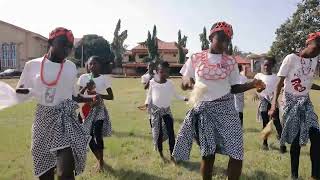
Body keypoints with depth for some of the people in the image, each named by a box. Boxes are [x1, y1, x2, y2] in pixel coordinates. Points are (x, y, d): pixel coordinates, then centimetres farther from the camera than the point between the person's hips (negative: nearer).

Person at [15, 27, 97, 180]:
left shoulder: (71, 67, 4)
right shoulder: (33, 65, -1)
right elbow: (19, 92, 5)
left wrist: (90, 99, -2)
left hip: (66, 120, 0)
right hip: (43, 120, 1)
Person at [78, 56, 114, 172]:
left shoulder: (104, 78, -6)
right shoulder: (83, 77, 1)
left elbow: (111, 96, -6)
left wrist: (100, 95, -22)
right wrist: (85, 87, -18)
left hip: (99, 109, -3)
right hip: (87, 109, 3)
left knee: (97, 135, -9)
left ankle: (101, 161, 13)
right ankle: (99, 159, 29)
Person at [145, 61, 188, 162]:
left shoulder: (170, 83, -4)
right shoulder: (152, 82, -7)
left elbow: (175, 94, 6)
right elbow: (149, 95, 2)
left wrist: (183, 98, -6)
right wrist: (147, 103, -13)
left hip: (167, 110, 1)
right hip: (156, 110, -1)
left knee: (171, 133, -3)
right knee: (158, 133, 4)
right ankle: (161, 155, 22)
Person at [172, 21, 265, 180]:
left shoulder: (230, 62, 5)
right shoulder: (195, 59, 1)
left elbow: (233, 88, 9)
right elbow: (183, 85, 5)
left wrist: (252, 84, -6)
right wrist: (188, 82, -18)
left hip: (226, 108, 2)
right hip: (204, 109, -1)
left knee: (237, 153, -3)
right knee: (207, 154, 6)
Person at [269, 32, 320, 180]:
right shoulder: (291, 58, -14)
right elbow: (279, 83, -15)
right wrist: (274, 105, -25)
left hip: (305, 102, 5)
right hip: (291, 102, -5)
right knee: (296, 139, 0)